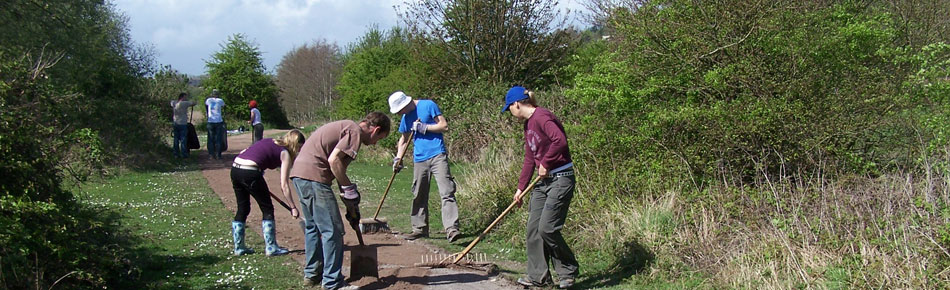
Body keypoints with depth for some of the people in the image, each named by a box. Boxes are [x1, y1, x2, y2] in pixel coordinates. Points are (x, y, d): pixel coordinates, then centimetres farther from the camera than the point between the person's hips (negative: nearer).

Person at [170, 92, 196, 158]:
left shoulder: (174, 103, 8)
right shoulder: (184, 103, -11)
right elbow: (193, 103, -7)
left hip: (175, 124, 6)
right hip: (182, 124, -6)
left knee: (176, 139, 8)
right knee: (183, 139, -1)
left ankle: (176, 154, 9)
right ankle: (183, 154, -2)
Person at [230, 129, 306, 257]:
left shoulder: (269, 142, 24)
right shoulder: (285, 153, 5)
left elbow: (244, 152, 21)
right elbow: (284, 186, 0)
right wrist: (293, 207, 4)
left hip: (235, 168, 7)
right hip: (250, 172, -7)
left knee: (242, 209, 19)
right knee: (267, 209, 9)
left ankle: (239, 247, 26)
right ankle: (271, 248, 13)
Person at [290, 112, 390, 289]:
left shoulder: (344, 127, 25)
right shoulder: (355, 131, -5)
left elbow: (338, 168, 26)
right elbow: (334, 160, -18)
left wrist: (351, 207, 25)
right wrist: (349, 189, -8)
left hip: (298, 173, 10)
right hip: (314, 176, -10)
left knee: (313, 227, 22)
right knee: (332, 230, -4)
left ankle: (312, 274, 32)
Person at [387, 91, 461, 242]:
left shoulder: (428, 105, -5)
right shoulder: (406, 117, 14)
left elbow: (444, 126, -9)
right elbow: (403, 139, 25)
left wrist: (424, 127, -13)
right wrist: (398, 158, 14)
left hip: (437, 155, -7)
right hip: (419, 159, 7)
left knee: (446, 192, -14)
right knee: (419, 196, 11)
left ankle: (451, 228, -20)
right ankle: (420, 228, 21)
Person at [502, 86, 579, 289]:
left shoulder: (541, 117, -16)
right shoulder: (528, 125, 15)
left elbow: (560, 140, -31)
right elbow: (529, 160, 20)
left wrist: (545, 163, -19)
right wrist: (520, 188, 20)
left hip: (561, 179, -10)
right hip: (544, 181, 10)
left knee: (547, 228, -11)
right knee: (533, 228, 7)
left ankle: (568, 272, 8)